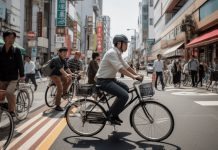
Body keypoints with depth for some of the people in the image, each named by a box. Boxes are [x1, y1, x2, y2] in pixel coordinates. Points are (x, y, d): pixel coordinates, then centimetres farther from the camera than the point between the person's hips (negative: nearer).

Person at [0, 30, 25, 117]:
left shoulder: (16, 51, -4)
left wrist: (22, 75, -9)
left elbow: (20, 63, -4)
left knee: (9, 92, -26)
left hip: (13, 79, -3)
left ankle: (12, 110, -6)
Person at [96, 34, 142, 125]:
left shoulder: (118, 54, 12)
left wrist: (137, 75, 3)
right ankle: (111, 115, -2)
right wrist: (133, 76, -27)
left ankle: (113, 112, 23)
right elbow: (120, 69, -27)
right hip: (103, 81, -11)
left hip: (110, 79, 11)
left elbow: (127, 66, 12)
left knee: (126, 88, 21)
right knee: (124, 95, -21)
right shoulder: (112, 53, -19)